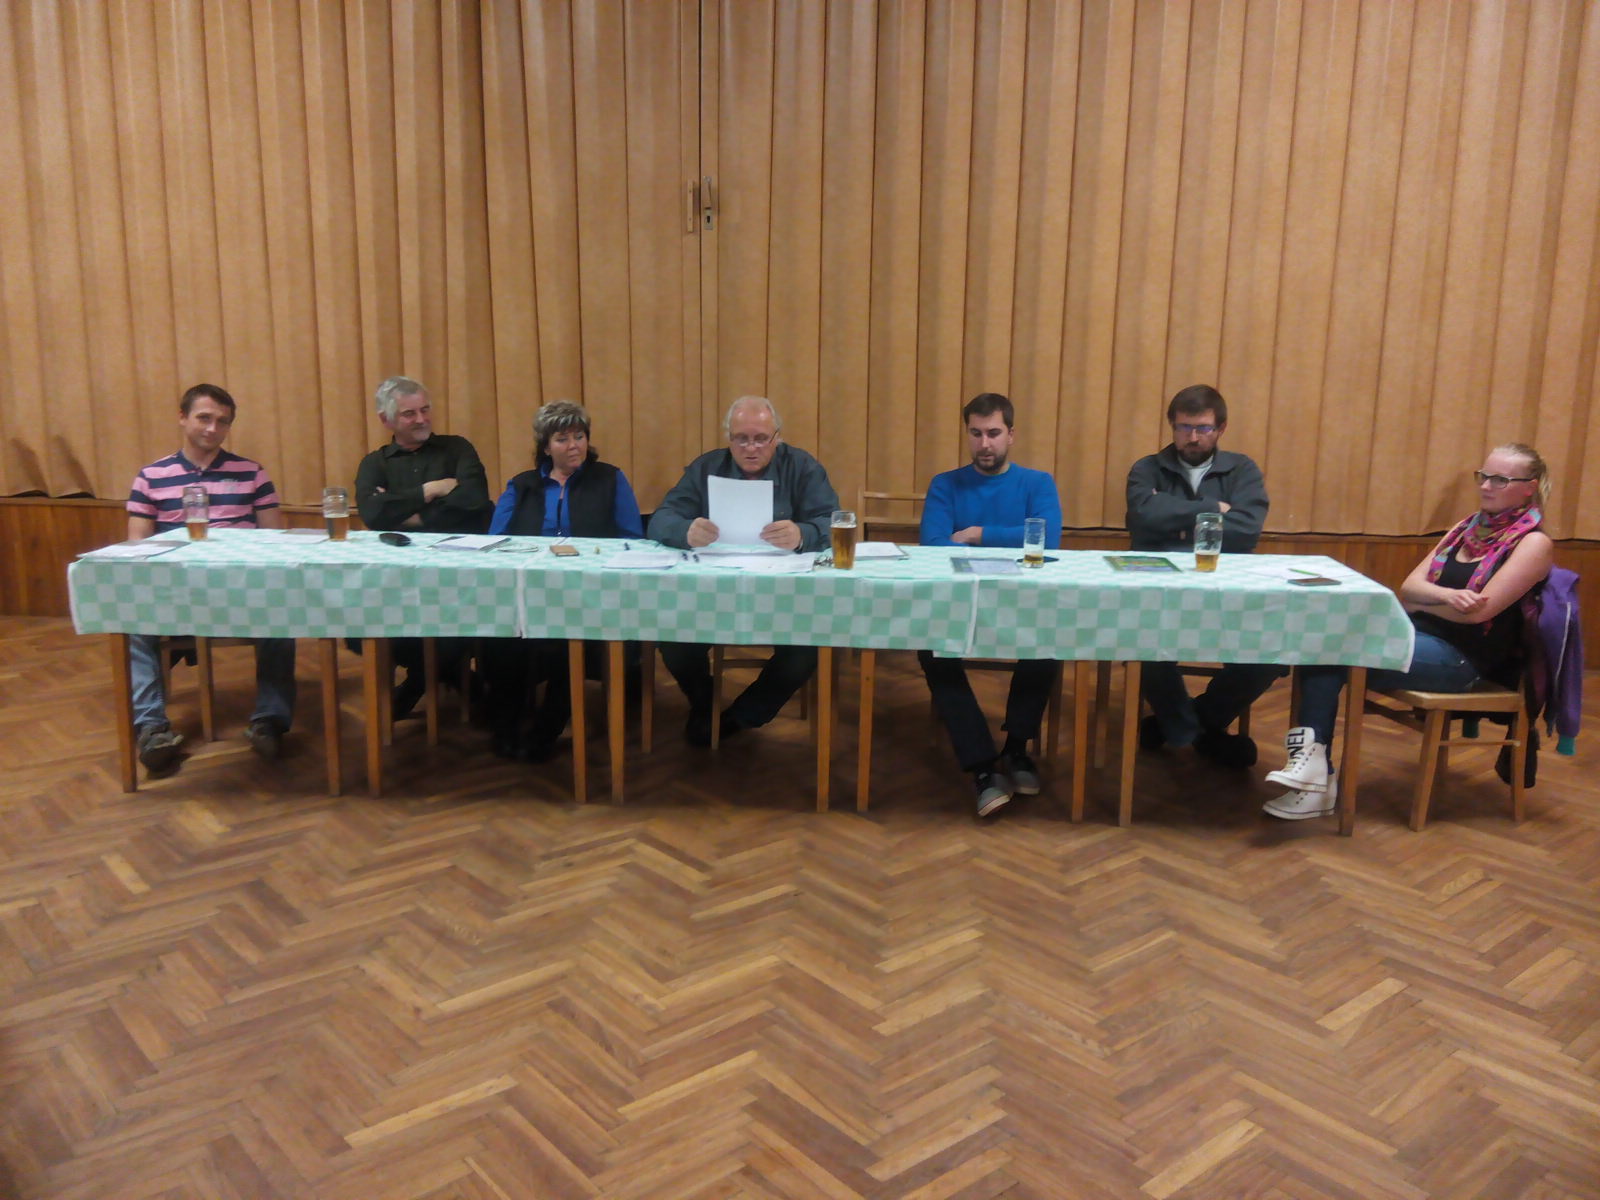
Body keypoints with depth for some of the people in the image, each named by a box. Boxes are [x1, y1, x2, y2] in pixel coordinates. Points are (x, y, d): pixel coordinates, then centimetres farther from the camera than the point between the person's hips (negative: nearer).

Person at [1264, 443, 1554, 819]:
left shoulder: (1534, 543, -2)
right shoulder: (1468, 527, 18)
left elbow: (1480, 609, -14)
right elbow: (1410, 586, 7)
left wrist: (1421, 602, -1)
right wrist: (1447, 596, -14)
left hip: (1460, 658, -7)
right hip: (1416, 634, 7)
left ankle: (1314, 762, -19)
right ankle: (1311, 756, -30)